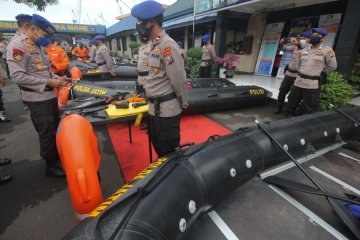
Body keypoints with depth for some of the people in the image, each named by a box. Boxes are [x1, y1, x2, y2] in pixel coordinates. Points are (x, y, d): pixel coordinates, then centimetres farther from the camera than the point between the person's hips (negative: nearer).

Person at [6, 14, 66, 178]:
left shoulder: (40, 46, 13)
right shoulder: (17, 45, -14)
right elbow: (18, 76, -21)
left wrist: (56, 78, 4)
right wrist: (48, 82, -21)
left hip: (50, 94, 9)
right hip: (37, 98, -9)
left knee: (56, 129, 18)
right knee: (47, 133, -2)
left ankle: (57, 158, 36)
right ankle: (51, 166, 14)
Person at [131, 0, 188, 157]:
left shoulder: (166, 45, -18)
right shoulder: (154, 44, 11)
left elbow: (179, 78, -18)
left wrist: (183, 102, -7)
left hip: (167, 109, -10)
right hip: (155, 107, 10)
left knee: (169, 150, 7)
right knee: (158, 146, 24)